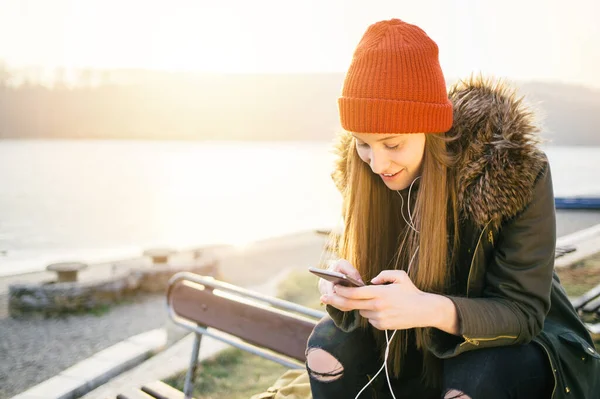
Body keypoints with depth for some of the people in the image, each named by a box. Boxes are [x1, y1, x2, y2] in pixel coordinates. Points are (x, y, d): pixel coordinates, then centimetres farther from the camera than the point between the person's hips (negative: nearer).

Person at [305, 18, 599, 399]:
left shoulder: (515, 170, -26)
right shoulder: (362, 170, -14)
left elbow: (523, 311, -23)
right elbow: (379, 281, -5)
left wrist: (433, 310, -42)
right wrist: (348, 291, -30)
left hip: (520, 340, -4)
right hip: (418, 342, 4)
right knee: (329, 346, -16)